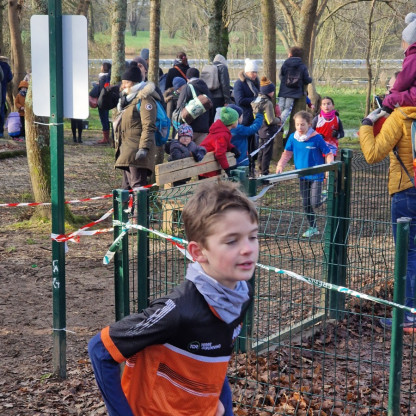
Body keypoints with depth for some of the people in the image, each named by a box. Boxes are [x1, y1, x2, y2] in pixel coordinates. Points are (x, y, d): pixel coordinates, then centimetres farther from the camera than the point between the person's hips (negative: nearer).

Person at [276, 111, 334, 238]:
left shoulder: (317, 138, -14)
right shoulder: (293, 138, -1)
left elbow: (328, 154, -8)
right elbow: (287, 153, 12)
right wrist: (281, 164, -4)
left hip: (316, 175, -5)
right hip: (302, 176, 5)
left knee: (315, 203, -13)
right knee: (306, 204, 9)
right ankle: (313, 228, 24)